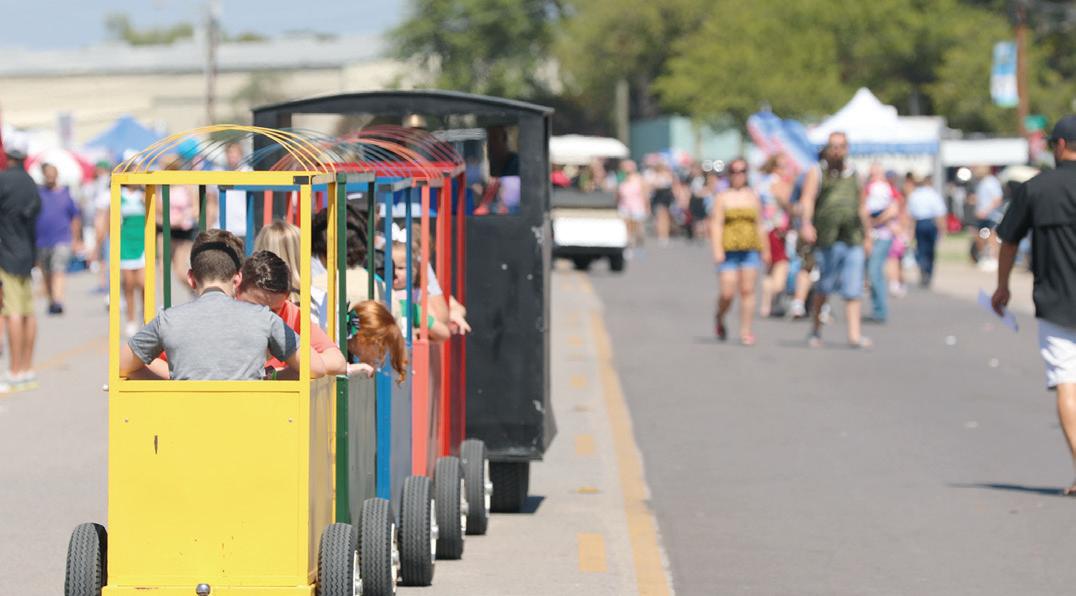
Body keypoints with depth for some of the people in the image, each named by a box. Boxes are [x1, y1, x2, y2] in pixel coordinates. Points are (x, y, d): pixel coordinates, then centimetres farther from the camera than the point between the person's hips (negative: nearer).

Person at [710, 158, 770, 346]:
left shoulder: (753, 198, 13)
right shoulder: (722, 198, 4)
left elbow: (760, 226, 17)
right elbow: (716, 225, -3)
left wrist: (765, 250, 14)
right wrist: (717, 250, -13)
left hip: (750, 250, 2)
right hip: (728, 251, -2)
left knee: (748, 291, -4)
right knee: (728, 293, -6)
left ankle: (745, 332, 0)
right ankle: (719, 319, 23)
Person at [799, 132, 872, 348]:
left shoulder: (854, 175, 18)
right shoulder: (817, 173, 6)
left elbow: (863, 207, 23)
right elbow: (807, 199, -9)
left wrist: (867, 236, 21)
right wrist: (806, 223, -26)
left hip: (853, 239, 3)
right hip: (827, 240, -3)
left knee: (853, 289, -5)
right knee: (824, 288, 2)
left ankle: (854, 335, -9)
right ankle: (816, 329, 20)